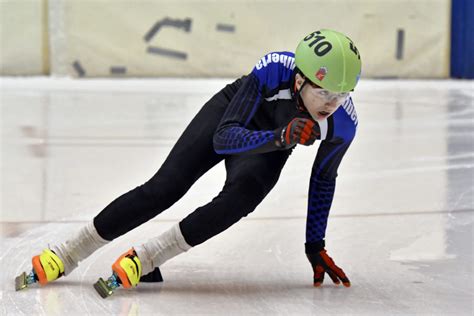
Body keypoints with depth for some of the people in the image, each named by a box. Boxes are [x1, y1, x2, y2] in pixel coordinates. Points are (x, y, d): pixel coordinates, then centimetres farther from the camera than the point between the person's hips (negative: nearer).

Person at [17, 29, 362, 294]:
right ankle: (64, 256, 3)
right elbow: (223, 138, -39)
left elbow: (323, 179, -10)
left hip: (270, 147, 2)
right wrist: (279, 137, -56)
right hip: (230, 113, -1)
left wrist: (315, 245, -6)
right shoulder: (274, 69, -40)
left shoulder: (344, 124, -31)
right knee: (163, 189, -9)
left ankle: (145, 259, -19)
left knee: (239, 198, -29)